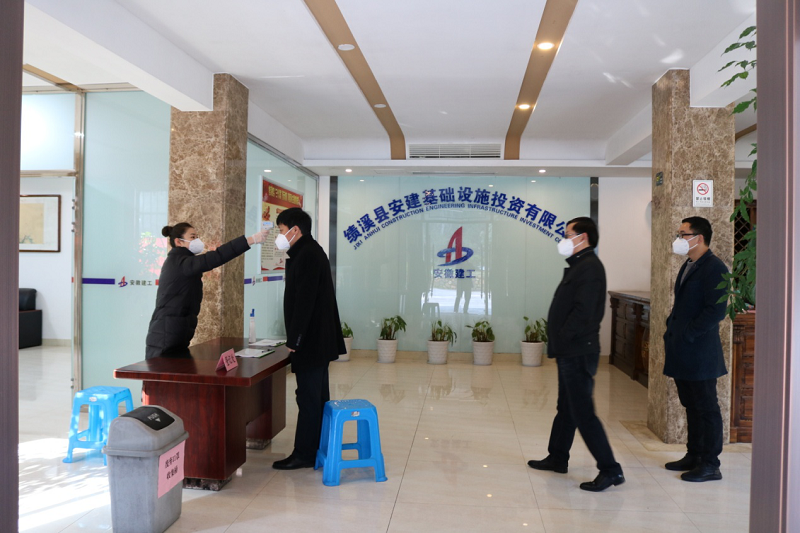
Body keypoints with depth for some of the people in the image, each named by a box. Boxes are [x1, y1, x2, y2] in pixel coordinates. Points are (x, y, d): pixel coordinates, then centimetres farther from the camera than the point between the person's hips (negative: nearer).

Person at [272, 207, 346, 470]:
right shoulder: (312, 252, 16)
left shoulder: (307, 256, -17)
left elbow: (304, 302, -22)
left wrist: (293, 340, -18)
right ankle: (318, 449, 26)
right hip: (319, 340, 11)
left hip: (310, 341, -11)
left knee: (308, 398, -2)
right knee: (317, 396, 16)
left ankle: (304, 454, 8)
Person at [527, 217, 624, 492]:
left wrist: (560, 340, -17)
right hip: (570, 353, 11)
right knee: (566, 408, 19)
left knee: (583, 413, -6)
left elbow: (583, 312, -25)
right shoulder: (579, 266, 15)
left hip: (578, 354, -11)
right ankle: (557, 458, 33)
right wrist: (558, 343, 10)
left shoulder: (590, 267, -16)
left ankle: (610, 469, 3)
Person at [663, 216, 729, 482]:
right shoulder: (688, 266, 15)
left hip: (700, 353, -9)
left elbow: (716, 310, -21)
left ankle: (710, 465, 13)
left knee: (706, 408, 2)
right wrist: (670, 332, 12)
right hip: (682, 353, 9)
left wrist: (687, 335, -18)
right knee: (691, 406, 17)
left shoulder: (714, 268, -13)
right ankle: (694, 456, 29)